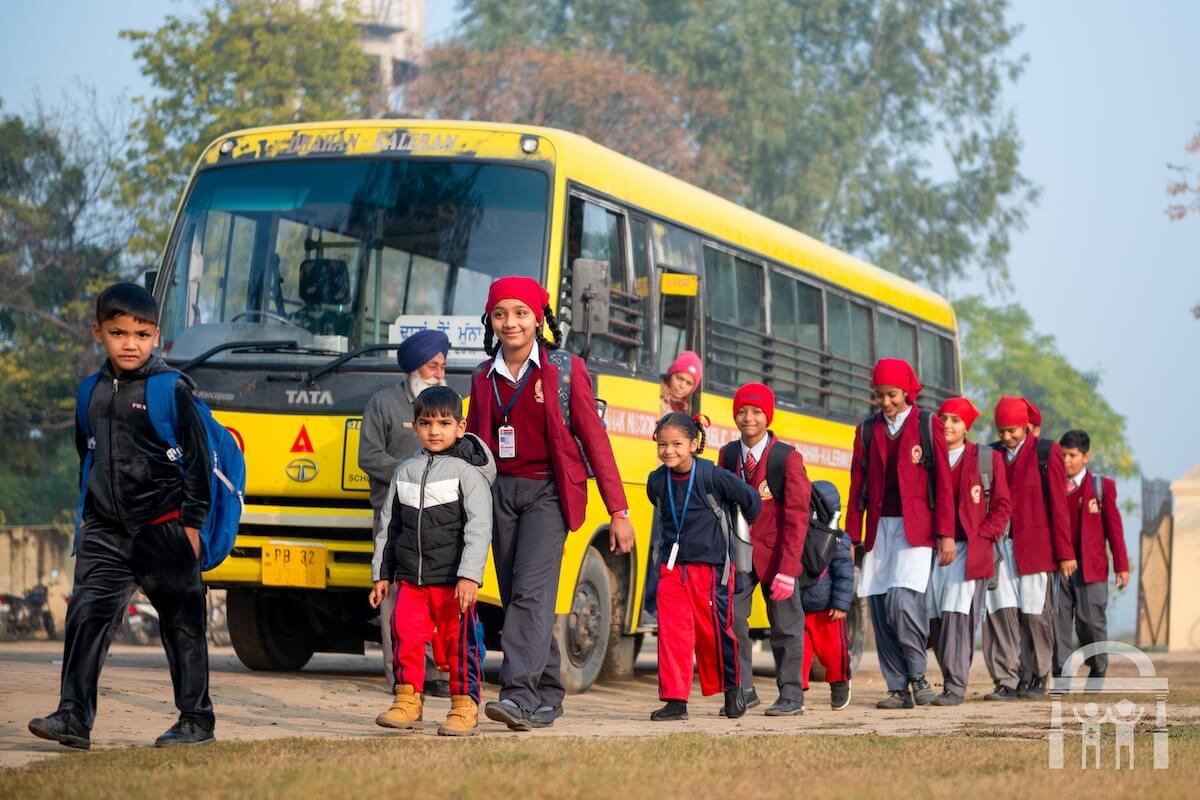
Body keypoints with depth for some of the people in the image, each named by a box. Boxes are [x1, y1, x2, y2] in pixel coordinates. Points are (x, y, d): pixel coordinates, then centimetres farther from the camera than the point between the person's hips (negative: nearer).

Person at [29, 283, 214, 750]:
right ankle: (74, 716, -7)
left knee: (181, 624, 4)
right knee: (87, 614, -6)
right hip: (107, 529, 5)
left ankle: (196, 719, 13)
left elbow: (197, 459, -7)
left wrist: (192, 522, -9)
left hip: (164, 527, -5)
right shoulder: (94, 393, 9)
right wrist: (87, 514, 19)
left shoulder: (172, 391, -8)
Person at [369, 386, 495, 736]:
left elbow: (479, 528, -10)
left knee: (459, 642, -1)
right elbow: (389, 526, 18)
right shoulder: (405, 472, 12)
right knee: (405, 638, -1)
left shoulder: (467, 472, -4)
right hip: (410, 579, 4)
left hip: (453, 580, -4)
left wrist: (469, 575, -18)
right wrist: (382, 574, 15)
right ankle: (407, 701, 9)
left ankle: (465, 707, 7)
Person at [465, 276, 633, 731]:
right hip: (500, 491, 5)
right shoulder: (484, 377, 10)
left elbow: (594, 439, -1)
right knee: (514, 597, 5)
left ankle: (519, 695, -23)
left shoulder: (565, 370, -1)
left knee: (530, 591, -17)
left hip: (548, 491, -4)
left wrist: (618, 511, -4)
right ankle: (547, 696, 15)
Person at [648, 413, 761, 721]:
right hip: (672, 568, 4)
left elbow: (750, 499, 1)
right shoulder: (657, 482, 1)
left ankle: (731, 688, 25)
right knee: (672, 633, -5)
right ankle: (675, 700, -2)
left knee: (714, 631, 3)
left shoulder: (712, 476, -13)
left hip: (710, 568, -4)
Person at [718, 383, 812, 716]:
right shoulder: (728, 455, 3)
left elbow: (796, 518, -12)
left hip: (774, 552, -3)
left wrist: (787, 570, -18)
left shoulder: (788, 458, -10)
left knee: (785, 626, 4)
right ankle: (743, 691, 3)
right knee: (729, 618, -8)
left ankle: (791, 696, 15)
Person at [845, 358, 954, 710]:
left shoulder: (928, 426, 3)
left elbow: (943, 482, 0)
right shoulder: (867, 430, 12)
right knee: (881, 608, 0)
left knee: (902, 601, -19)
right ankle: (898, 689, 6)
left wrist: (946, 534, -6)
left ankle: (917, 675, -1)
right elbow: (857, 486, 12)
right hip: (879, 530, 4)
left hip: (915, 528, -4)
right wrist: (851, 537, 7)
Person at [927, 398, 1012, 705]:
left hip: (969, 549, -3)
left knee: (957, 614, -14)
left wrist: (983, 536, -6)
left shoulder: (988, 459, 5)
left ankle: (955, 686, -15)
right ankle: (952, 679, 16)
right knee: (936, 618, 1)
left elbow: (1002, 505, 5)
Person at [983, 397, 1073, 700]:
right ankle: (1007, 681, -3)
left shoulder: (1046, 453, 1)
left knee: (1034, 614, 1)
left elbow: (1058, 505, -1)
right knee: (1001, 612, -5)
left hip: (1035, 547, -2)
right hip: (998, 546, 3)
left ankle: (1035, 678, 15)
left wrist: (1065, 553, -4)